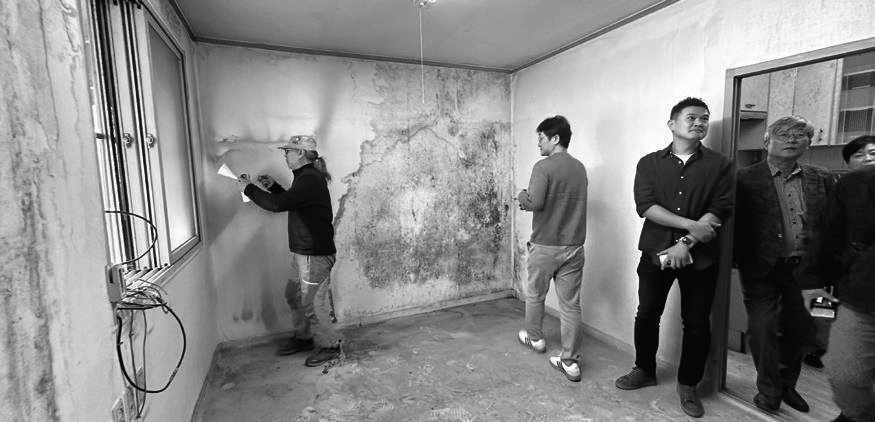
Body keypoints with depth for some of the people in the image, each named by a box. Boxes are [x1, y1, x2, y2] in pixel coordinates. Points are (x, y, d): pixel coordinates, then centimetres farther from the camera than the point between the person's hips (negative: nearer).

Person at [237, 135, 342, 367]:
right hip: (303, 252, 10)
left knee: (311, 303, 1)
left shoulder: (310, 180, -20)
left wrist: (249, 188, -10)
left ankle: (329, 345, 20)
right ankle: (303, 337, 38)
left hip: (315, 254, -10)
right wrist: (273, 186, 13)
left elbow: (278, 204, -24)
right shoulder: (306, 176, 13)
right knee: (293, 295, 21)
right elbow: (290, 201, 26)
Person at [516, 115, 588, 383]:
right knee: (571, 303, 8)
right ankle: (570, 361, 15)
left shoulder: (544, 167, -13)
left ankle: (535, 338, 38)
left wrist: (522, 196, -1)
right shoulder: (579, 168, 8)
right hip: (574, 246, 5)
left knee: (534, 294, 19)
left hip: (545, 246, -5)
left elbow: (535, 203, -22)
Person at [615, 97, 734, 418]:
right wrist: (691, 225, -18)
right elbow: (645, 206, -10)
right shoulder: (649, 163, 2)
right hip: (656, 251, 1)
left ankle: (688, 385, 29)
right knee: (647, 315, 10)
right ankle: (644, 370, 32)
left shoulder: (719, 164, 2)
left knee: (697, 324, 8)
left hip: (700, 256, 0)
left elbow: (720, 210, -8)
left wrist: (685, 244, -18)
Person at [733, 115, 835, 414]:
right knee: (762, 330, 3)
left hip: (805, 269, 4)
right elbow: (736, 225, -9)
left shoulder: (822, 180, 6)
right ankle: (769, 392, 22)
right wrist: (739, 260, -16)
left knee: (798, 329, 16)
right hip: (762, 269, -4)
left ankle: (788, 386, 37)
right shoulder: (746, 179, -6)